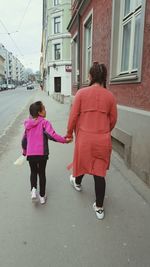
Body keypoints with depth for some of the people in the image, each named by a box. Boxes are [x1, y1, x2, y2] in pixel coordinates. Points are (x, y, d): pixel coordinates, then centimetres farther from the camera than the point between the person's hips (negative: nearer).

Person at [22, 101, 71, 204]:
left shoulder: (28, 124, 10)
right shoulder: (44, 122, -7)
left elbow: (24, 140, 16)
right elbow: (52, 135, -23)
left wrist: (24, 152, 30)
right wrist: (64, 140, -14)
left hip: (30, 154, 3)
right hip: (42, 153, -3)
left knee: (33, 172, 25)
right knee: (42, 173, 15)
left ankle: (33, 189, 3)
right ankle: (42, 196, 24)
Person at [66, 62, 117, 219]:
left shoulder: (81, 93, -8)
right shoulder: (110, 96, -3)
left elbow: (73, 116, -6)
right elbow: (113, 120, 5)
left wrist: (69, 133, 9)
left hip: (84, 137, -1)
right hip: (103, 140, 1)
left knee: (82, 162, 26)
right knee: (99, 173, 9)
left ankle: (77, 182, 55)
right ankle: (99, 207, 20)